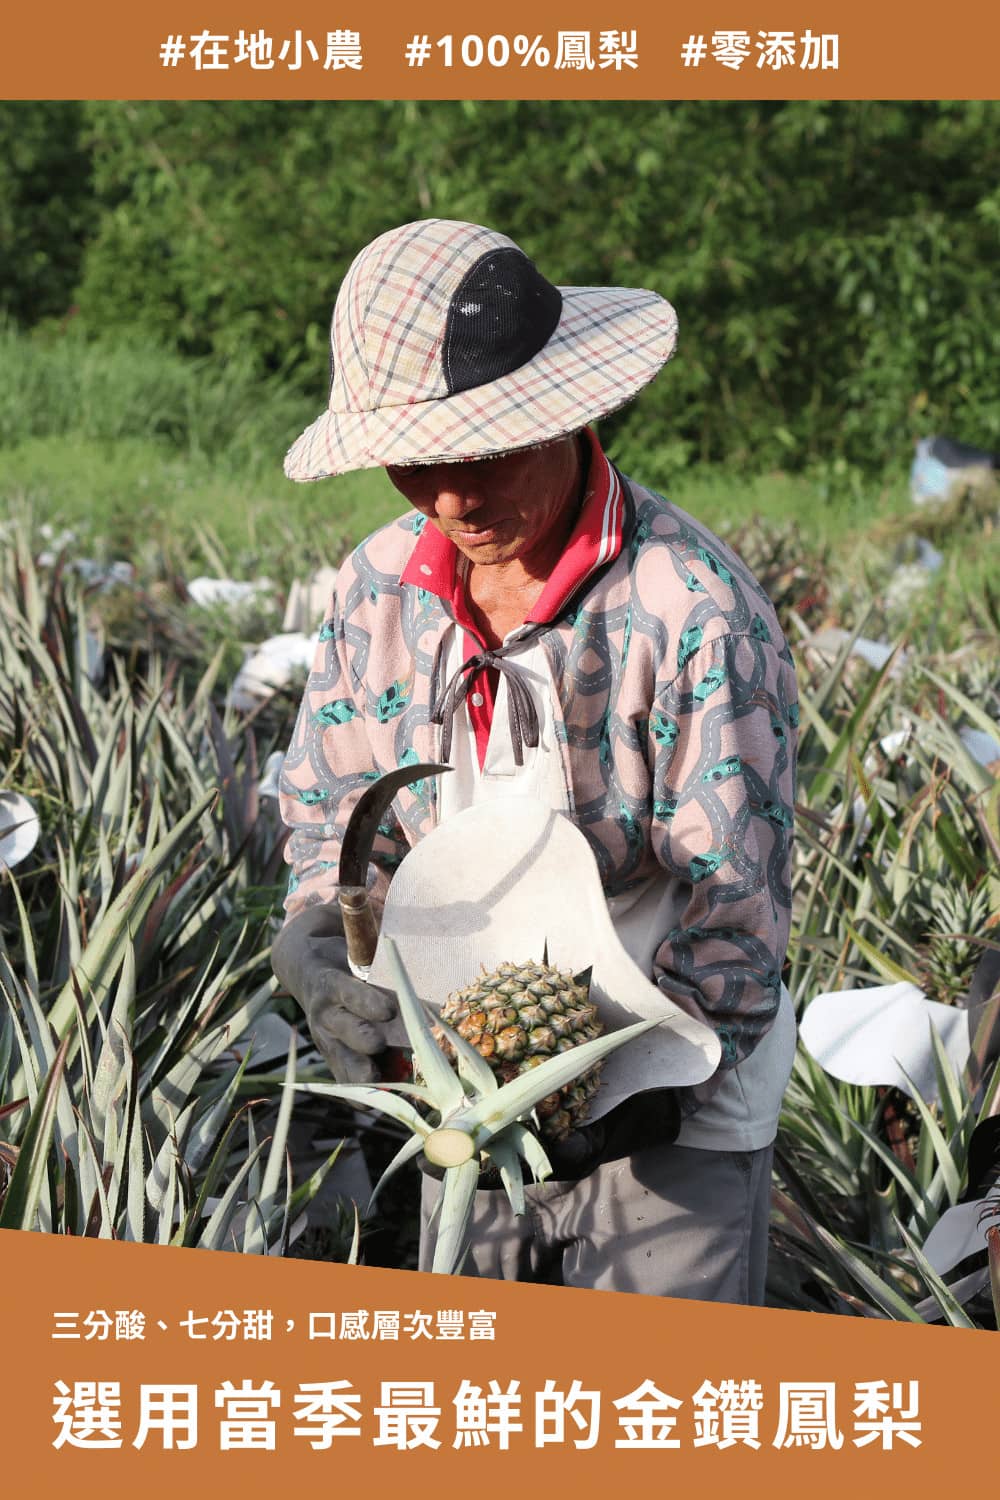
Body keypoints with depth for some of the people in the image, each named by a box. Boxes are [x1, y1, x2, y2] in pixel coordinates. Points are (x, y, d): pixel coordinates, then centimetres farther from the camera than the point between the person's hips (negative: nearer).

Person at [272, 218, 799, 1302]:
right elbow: (330, 817, 6)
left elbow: (735, 909, -18)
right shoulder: (381, 586, -2)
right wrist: (327, 953, -14)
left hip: (675, 1115, -5)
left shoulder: (693, 608, -20)